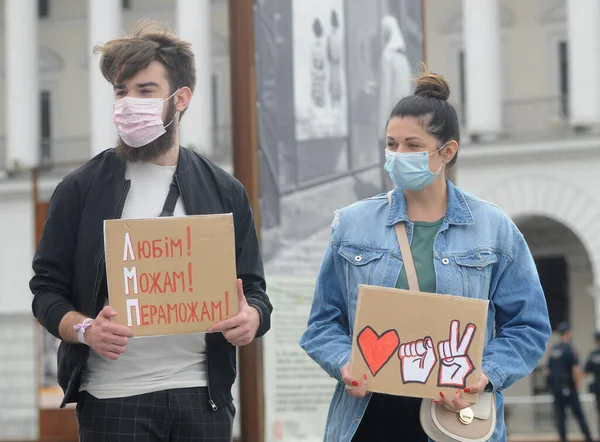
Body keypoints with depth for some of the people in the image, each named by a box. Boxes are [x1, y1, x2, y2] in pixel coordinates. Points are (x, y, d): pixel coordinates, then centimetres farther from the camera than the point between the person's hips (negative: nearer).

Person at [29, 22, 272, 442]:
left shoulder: (224, 192, 10)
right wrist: (85, 329, -16)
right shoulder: (81, 190, 4)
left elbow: (254, 290, 11)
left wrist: (252, 317, -12)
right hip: (113, 400, -2)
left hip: (203, 398, 2)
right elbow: (47, 288, 4)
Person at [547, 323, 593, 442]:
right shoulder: (569, 348, -12)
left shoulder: (553, 349, 10)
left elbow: (548, 369, 15)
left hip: (555, 387, 6)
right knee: (579, 414, 0)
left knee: (560, 415, 5)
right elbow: (576, 370, -18)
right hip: (568, 387, -6)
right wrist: (577, 385, -6)